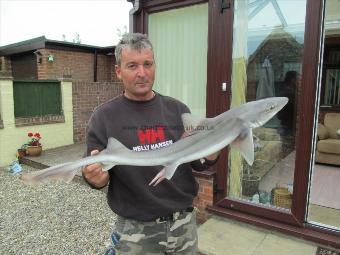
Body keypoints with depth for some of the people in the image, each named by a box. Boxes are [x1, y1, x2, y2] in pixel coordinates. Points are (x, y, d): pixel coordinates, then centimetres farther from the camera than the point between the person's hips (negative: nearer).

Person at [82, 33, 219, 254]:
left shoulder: (177, 109, -3)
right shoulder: (104, 117, -9)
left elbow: (199, 163, 2)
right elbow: (100, 179, -4)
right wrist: (96, 178, -26)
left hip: (184, 222, 3)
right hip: (136, 229, -2)